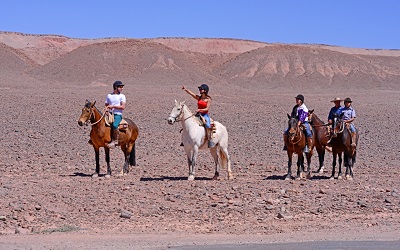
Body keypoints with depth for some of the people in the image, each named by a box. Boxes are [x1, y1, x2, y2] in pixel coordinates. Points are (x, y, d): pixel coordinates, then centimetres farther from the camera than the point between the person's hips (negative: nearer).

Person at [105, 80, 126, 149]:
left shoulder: (122, 96, 2)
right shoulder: (109, 95, 13)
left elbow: (123, 107, -7)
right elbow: (106, 105, 22)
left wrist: (113, 106, -14)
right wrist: (106, 109, -1)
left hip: (118, 115, -5)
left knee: (114, 125, -33)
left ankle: (115, 141, -21)